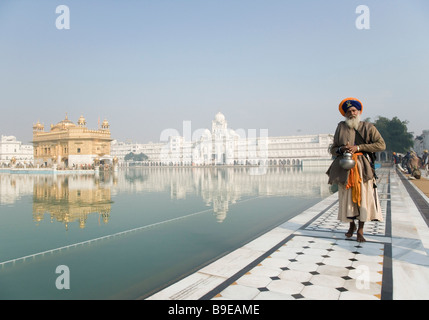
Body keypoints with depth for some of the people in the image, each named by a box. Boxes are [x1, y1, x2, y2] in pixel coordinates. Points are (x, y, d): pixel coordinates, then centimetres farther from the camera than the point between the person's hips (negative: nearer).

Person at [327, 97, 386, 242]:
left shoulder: (368, 127, 5)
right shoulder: (340, 127, 11)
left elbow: (381, 144, -5)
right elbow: (333, 149, 13)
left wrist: (358, 147, -12)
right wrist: (341, 149, -10)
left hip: (362, 166, -2)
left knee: (364, 196, -5)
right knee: (346, 197, 5)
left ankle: (360, 229, 9)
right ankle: (351, 225, 25)